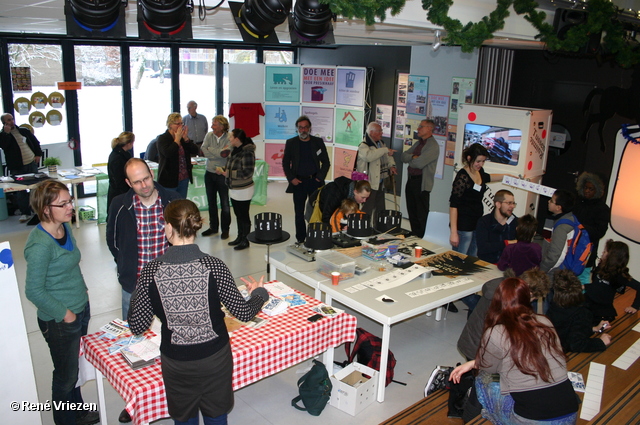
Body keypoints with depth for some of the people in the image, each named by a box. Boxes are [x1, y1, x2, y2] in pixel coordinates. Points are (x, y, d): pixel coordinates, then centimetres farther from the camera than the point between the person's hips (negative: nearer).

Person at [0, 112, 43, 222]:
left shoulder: (24, 131, 10)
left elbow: (36, 142, 18)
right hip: (17, 168, -3)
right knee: (20, 191, -4)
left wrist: (38, 154, 8)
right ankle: (25, 213, 4)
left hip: (31, 164, 3)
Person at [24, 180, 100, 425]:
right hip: (60, 322, -8)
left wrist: (83, 299, 10)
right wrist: (64, 313, -16)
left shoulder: (65, 227, 0)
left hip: (80, 311, 8)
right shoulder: (40, 245, -25)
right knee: (66, 375, 12)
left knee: (73, 368, 25)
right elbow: (34, 291, -22)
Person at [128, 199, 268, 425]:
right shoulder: (213, 266, -19)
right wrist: (259, 293, 8)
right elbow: (244, 313, -13)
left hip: (176, 363, 1)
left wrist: (134, 299, 10)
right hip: (215, 358, 0)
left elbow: (138, 327, -9)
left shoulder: (151, 271, -16)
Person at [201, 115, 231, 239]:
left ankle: (225, 229, 18)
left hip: (223, 174, -5)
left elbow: (225, 153, -25)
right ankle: (213, 227, 29)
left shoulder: (229, 138, -12)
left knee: (225, 204, 4)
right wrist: (219, 152, -17)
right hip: (210, 173, 5)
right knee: (211, 202, 15)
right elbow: (203, 151, -9)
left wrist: (210, 149, -12)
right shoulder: (209, 135, 2)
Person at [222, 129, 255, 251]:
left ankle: (245, 241, 14)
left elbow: (247, 172, -23)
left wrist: (228, 173, -20)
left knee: (244, 215, 2)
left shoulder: (247, 152, -20)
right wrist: (224, 171, -2)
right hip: (234, 189, 9)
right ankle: (240, 237, 31)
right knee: (238, 214, 18)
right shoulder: (235, 150, 8)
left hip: (243, 190, -9)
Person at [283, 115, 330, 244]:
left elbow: (326, 162, 8)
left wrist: (320, 177, -3)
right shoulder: (291, 143, 5)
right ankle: (300, 239, 13)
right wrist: (291, 179, -4)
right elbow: (285, 163, 8)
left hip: (315, 181, 0)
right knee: (299, 212, 3)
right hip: (298, 182, 0)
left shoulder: (318, 142, 5)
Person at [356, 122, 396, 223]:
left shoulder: (381, 143, 14)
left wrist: (391, 165, 7)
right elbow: (369, 156, -36)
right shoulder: (363, 146, -14)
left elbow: (388, 156, 28)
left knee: (380, 209, 16)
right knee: (367, 210, -8)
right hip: (369, 184, -9)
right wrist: (385, 150, -31)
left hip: (380, 183, 9)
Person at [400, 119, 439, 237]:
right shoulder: (418, 143, 16)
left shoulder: (433, 146, -13)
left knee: (421, 214, 2)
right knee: (411, 211, 16)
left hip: (421, 182, -9)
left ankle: (418, 238, 11)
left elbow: (419, 163, -23)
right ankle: (413, 235, 27)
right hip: (411, 180, 9)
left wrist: (410, 160, -2)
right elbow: (403, 156, 10)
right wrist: (413, 157, -11)